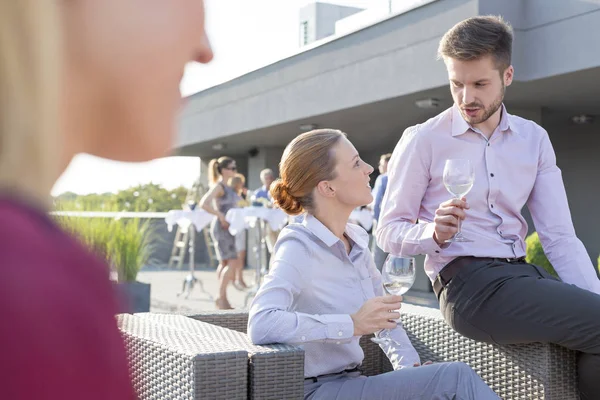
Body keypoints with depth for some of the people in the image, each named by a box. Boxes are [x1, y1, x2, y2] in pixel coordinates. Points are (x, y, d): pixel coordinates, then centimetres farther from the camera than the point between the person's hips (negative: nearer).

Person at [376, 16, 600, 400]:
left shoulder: (534, 138, 10)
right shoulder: (422, 140, -2)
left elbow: (560, 236, 6)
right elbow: (389, 232, 1)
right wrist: (435, 234, -20)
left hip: (521, 274, 5)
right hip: (467, 283, -5)